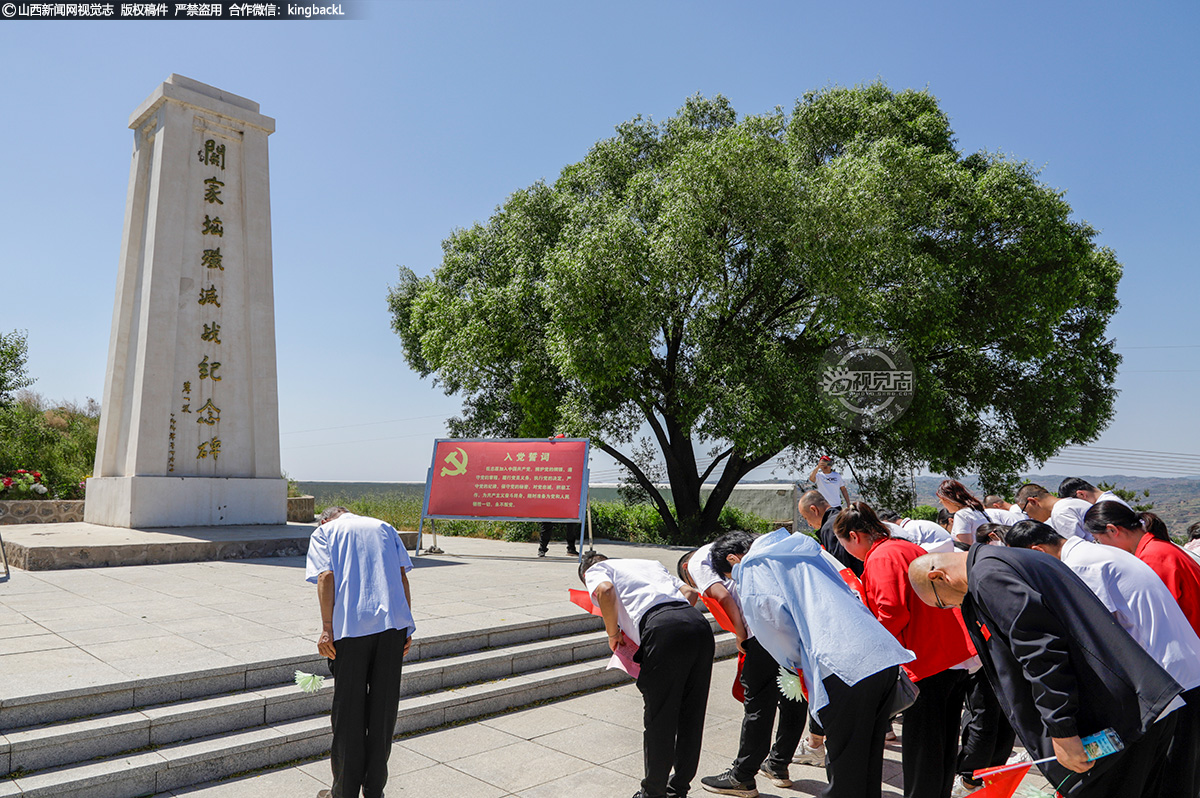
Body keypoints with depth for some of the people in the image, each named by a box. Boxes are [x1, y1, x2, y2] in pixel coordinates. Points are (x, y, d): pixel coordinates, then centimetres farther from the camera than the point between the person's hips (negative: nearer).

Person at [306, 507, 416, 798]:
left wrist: (327, 629, -6)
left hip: (351, 627, -3)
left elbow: (326, 577, -4)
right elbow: (402, 576, 11)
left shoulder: (323, 532, 13)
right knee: (383, 709, 12)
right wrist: (406, 627, 11)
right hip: (393, 624, 3)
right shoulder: (383, 527, 21)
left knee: (348, 712, 10)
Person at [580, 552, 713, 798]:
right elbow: (691, 592, 28)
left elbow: (605, 590, -4)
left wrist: (613, 634, 8)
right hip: (699, 624, 7)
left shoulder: (594, 570, 20)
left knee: (658, 718, 8)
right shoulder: (650, 563, 37)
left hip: (664, 630, -6)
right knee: (691, 715, 18)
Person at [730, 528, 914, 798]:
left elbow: (774, 617, -8)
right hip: (887, 657, 8)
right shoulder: (801, 551, 29)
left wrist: (798, 663, 10)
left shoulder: (752, 568, 7)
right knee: (869, 767, 21)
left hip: (844, 670, -8)